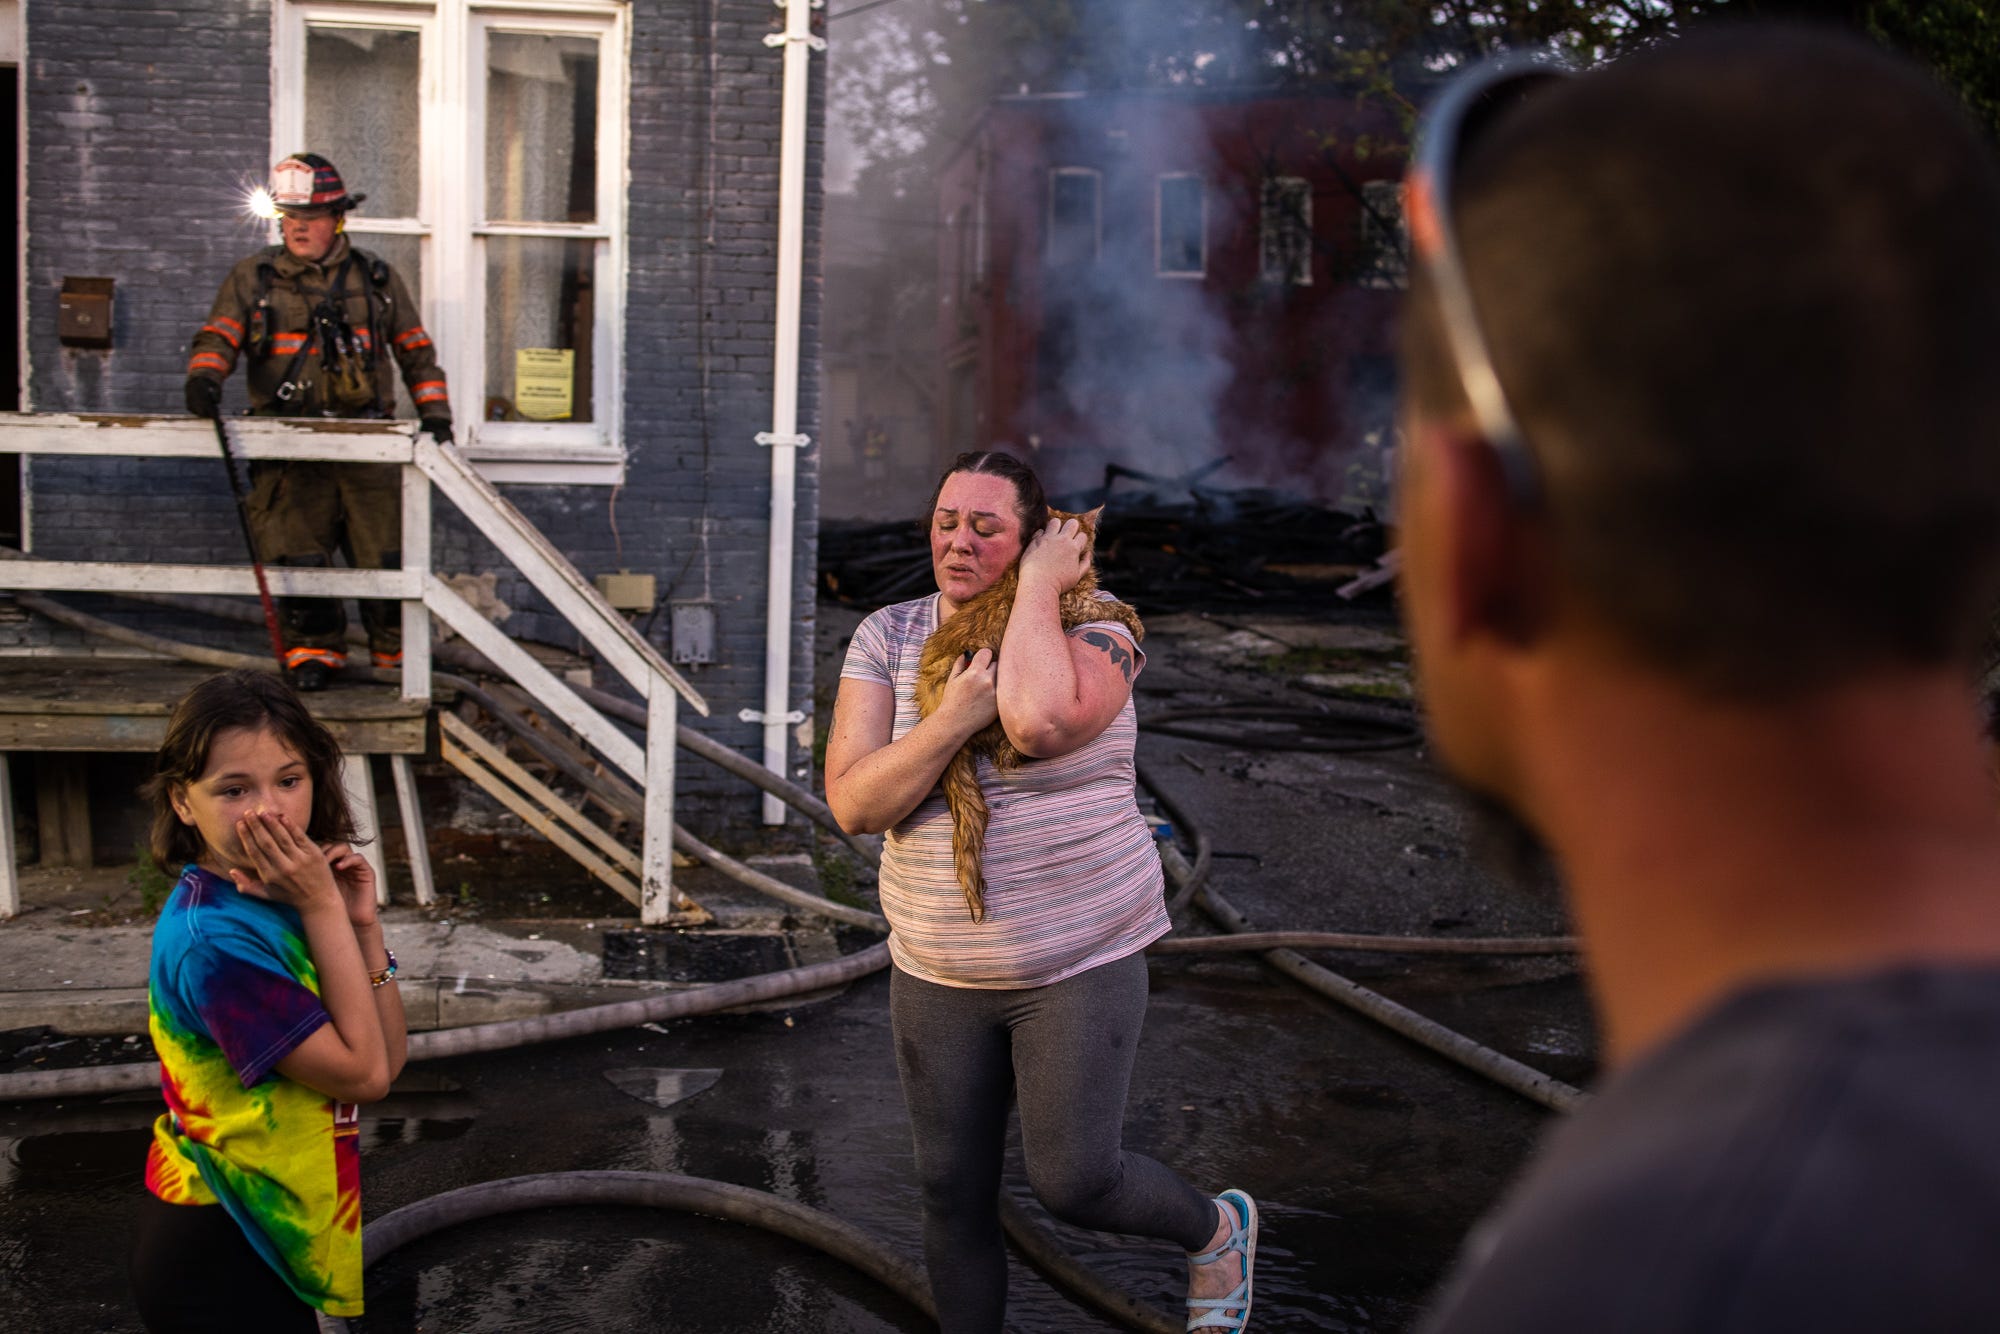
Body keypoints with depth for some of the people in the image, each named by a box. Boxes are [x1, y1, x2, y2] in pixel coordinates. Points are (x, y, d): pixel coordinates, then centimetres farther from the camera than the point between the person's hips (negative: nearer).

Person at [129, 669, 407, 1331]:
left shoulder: (280, 903, 0)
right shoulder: (212, 937, -25)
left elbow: (389, 1060, -1)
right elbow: (363, 1073, -20)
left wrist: (362, 924, -12)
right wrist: (324, 910, -19)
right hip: (220, 1260, -8)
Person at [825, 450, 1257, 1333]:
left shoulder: (1090, 632, -11)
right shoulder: (887, 639, -2)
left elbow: (1039, 723, -35)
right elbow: (853, 804, -12)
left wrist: (1039, 588, -22)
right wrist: (956, 715, -25)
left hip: (1080, 963, -3)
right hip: (938, 975, 4)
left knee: (1072, 1184, -2)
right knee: (953, 1193, 11)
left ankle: (1214, 1229, 30)